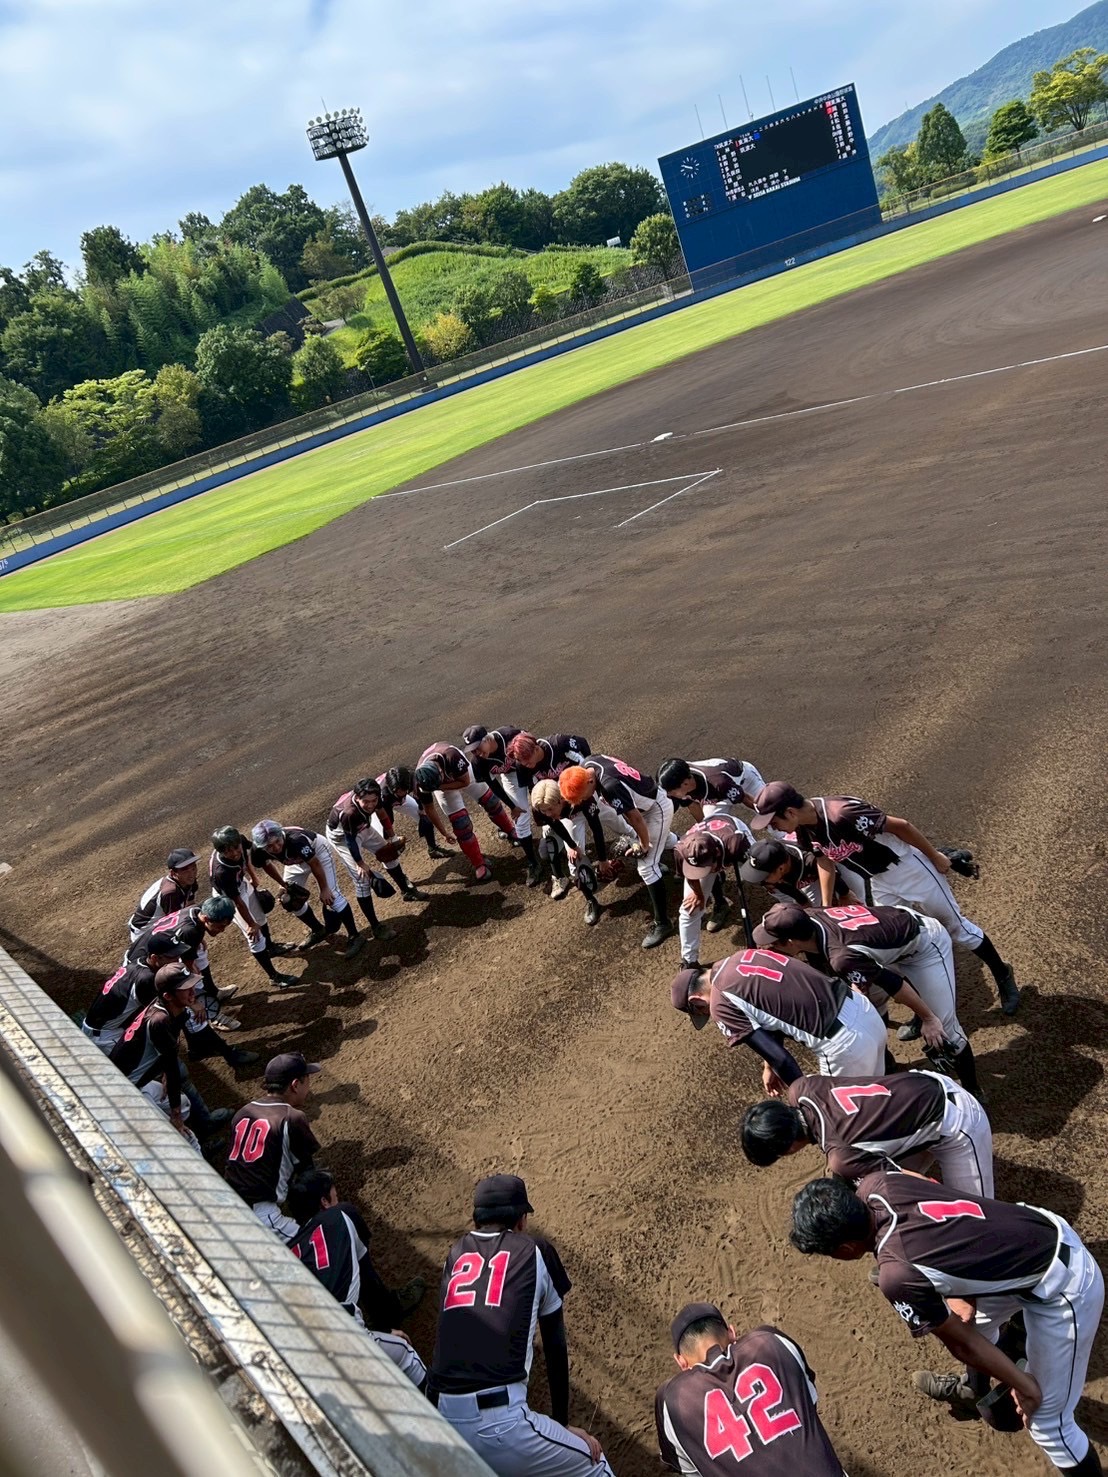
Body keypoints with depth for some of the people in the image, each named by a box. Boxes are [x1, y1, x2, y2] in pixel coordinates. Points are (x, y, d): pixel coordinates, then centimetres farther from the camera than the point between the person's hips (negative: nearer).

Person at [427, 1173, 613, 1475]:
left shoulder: (456, 1254, 17)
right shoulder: (536, 1251, 8)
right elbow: (556, 1346, 14)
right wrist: (563, 1424, 24)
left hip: (439, 1420, 5)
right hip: (499, 1423, -5)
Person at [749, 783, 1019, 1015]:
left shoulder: (842, 814, -39)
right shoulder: (804, 827, -15)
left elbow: (901, 826, -29)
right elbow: (824, 859, 2)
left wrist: (935, 857, -16)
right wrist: (826, 908, 2)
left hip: (906, 868, -7)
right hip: (876, 882, 7)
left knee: (954, 925, 10)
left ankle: (1003, 975, 35)